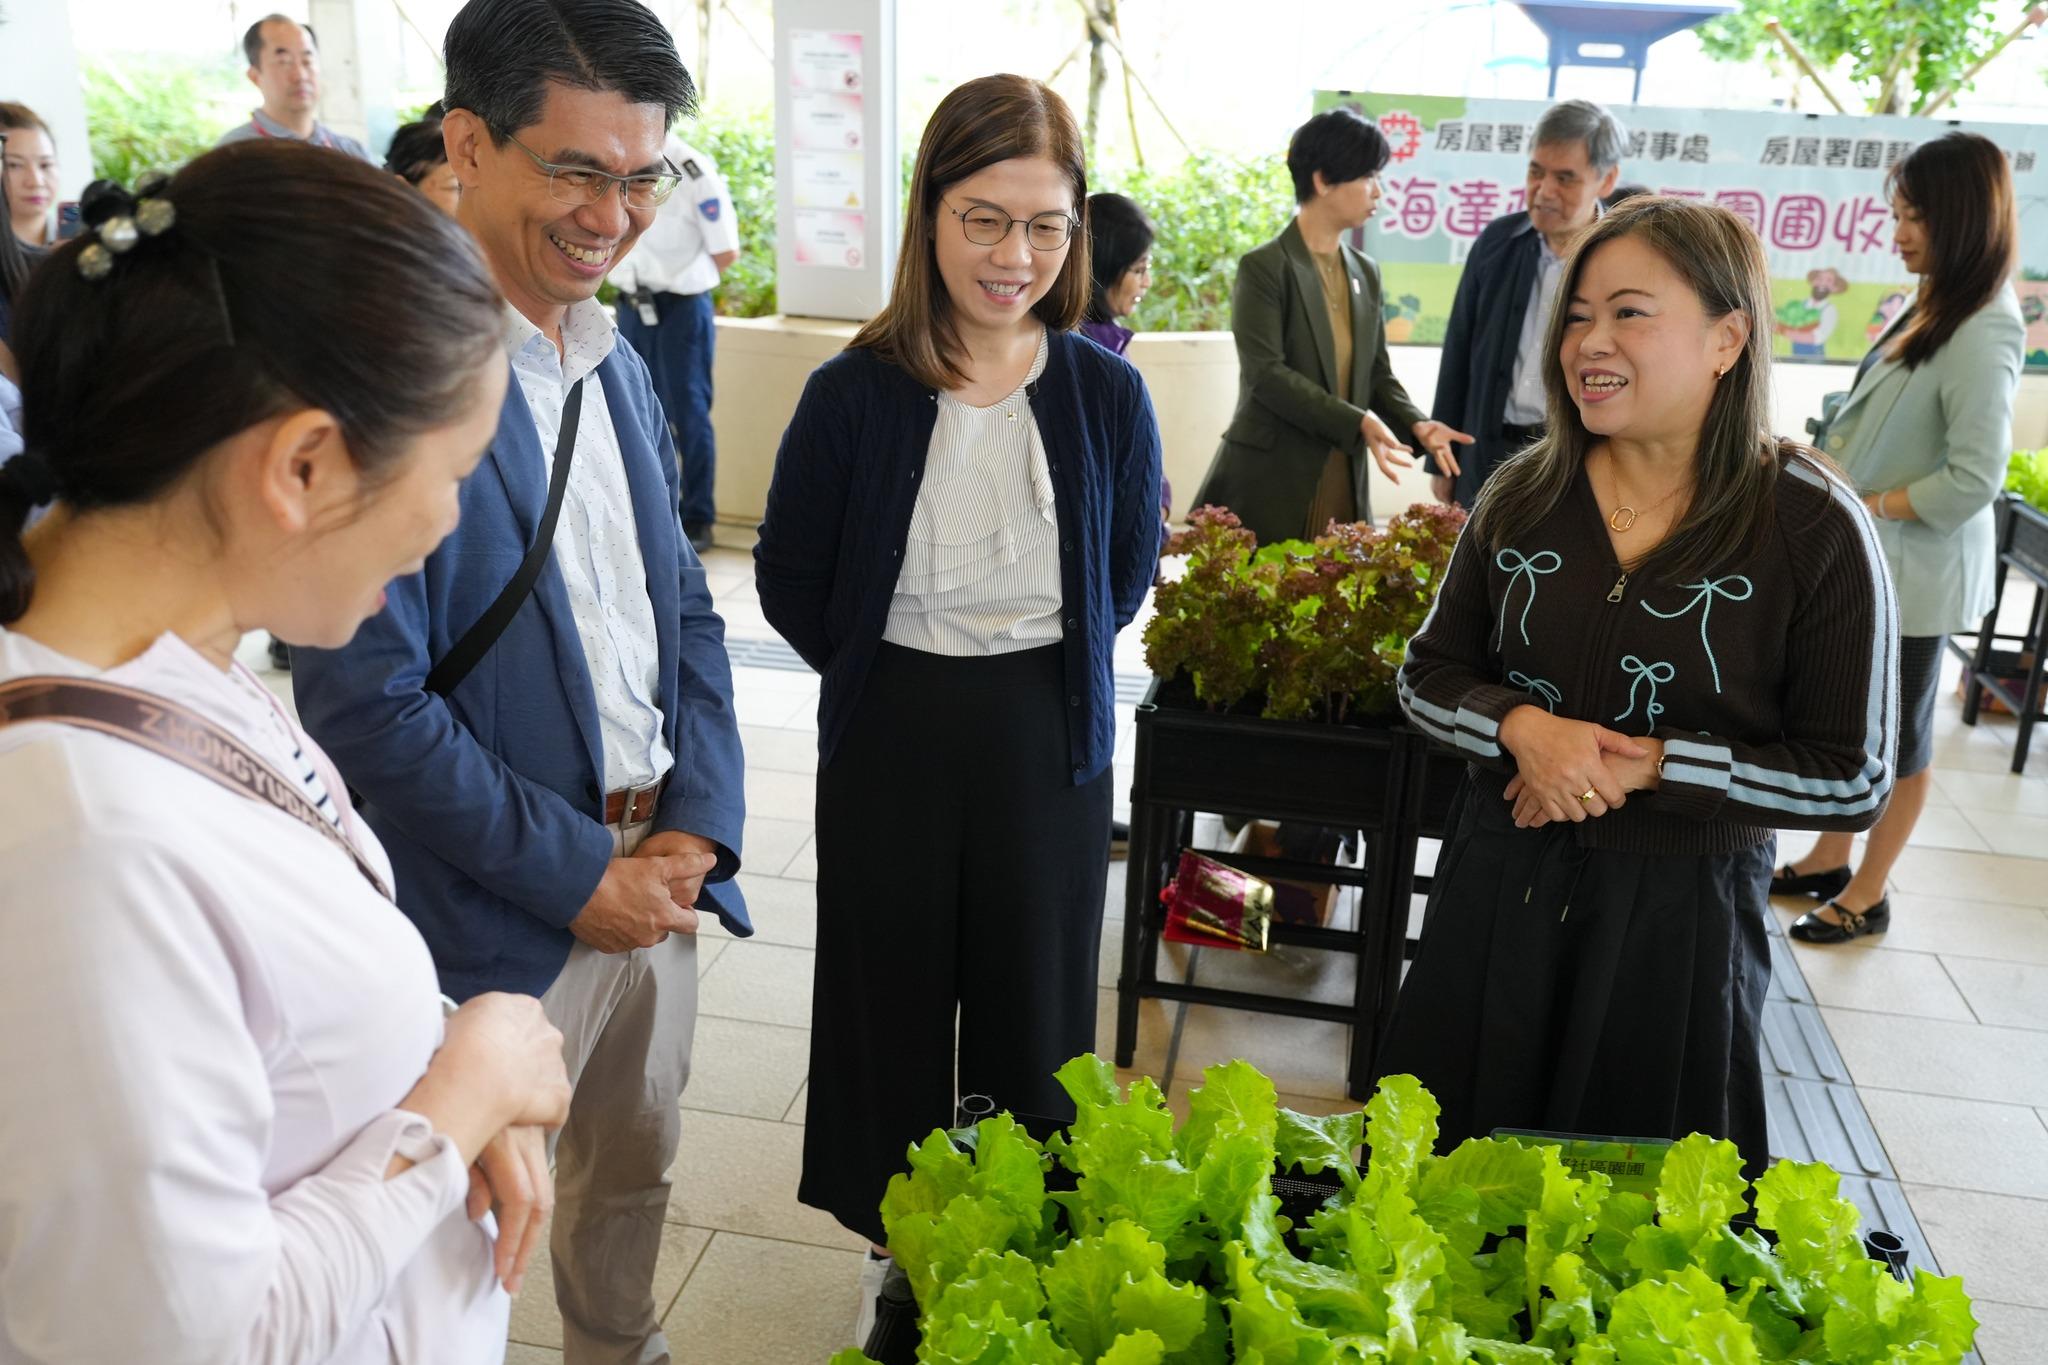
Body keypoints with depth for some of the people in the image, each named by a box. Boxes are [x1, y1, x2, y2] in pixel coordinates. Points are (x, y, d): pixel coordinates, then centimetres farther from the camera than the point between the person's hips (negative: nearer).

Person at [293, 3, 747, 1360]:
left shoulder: (619, 366, 7)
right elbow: (368, 703, -21)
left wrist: (698, 820, -2)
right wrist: (577, 872, -15)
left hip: (654, 875, 7)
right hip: (499, 914, -7)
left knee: (637, 1166, 24)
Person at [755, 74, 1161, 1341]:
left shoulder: (1106, 394, -6)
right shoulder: (857, 391, -11)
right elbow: (791, 579, -1)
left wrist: (1053, 661, 3)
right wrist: (885, 669, 0)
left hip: (1051, 745, 1)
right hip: (890, 744, 0)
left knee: (1033, 1001, 14)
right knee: (889, 999, 14)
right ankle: (900, 1249, 37)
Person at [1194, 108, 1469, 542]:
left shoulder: (1365, 272, 14)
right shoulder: (1264, 267, -7)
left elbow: (1376, 371, 16)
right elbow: (1264, 374, -16)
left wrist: (1416, 423, -4)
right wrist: (1357, 422, -23)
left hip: (1345, 484, 6)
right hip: (1270, 485, -6)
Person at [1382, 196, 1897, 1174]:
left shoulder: (1814, 528, -10)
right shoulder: (1526, 494, 0)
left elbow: (1854, 781, -9)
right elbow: (1428, 674, 5)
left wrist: (1650, 764, -19)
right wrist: (1521, 726, -16)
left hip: (1681, 914, -3)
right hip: (1499, 885, 3)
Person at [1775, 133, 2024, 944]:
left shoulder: (1981, 336, -20)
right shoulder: (1932, 311, 6)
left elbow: (1973, 481, -23)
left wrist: (1864, 506, -16)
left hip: (1912, 573, -8)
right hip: (1862, 562, 8)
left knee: (1895, 734, 7)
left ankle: (1867, 896, 22)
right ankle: (1829, 861, 34)